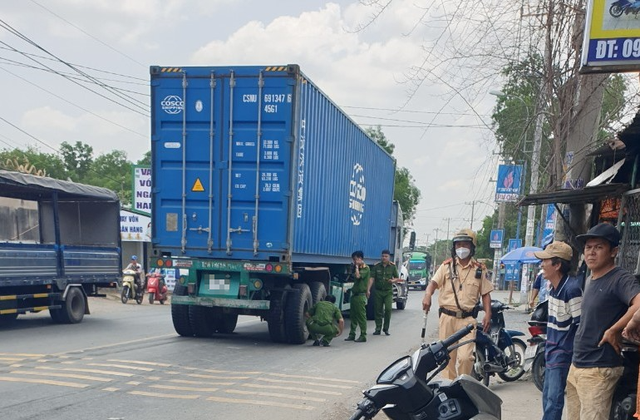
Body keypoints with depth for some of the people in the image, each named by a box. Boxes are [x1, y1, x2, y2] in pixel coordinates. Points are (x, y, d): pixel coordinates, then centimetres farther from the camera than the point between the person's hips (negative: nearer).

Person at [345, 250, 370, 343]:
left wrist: (357, 266, -14)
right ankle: (352, 334, 17)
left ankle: (363, 336, -2)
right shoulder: (358, 268, 17)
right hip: (354, 294, 9)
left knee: (361, 316, -6)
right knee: (353, 315, 11)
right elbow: (354, 277, 18)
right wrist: (354, 267, 13)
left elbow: (358, 276, -26)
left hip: (360, 295, -9)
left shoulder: (366, 268, -11)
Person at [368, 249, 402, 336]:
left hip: (388, 291, 0)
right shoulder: (376, 266, 1)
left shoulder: (393, 266, 3)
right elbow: (372, 278, -6)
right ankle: (378, 329, 13)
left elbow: (397, 278, 9)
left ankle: (386, 329, 2)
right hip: (378, 291, 0)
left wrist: (393, 281, -14)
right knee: (378, 310, 3)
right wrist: (368, 289, -16)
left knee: (388, 309, -11)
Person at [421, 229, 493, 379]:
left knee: (465, 356, -13)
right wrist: (428, 295, -28)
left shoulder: (480, 269, 6)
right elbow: (434, 282, -6)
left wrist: (488, 314, -5)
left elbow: (485, 293, 8)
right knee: (447, 356, 7)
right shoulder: (447, 266, 6)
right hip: (447, 317, 1)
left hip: (467, 318, -1)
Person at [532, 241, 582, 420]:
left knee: (553, 399, -10)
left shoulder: (572, 288, -20)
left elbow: (582, 325, -19)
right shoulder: (554, 288, 8)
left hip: (563, 353, -9)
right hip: (552, 352, 9)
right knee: (548, 397, 16)